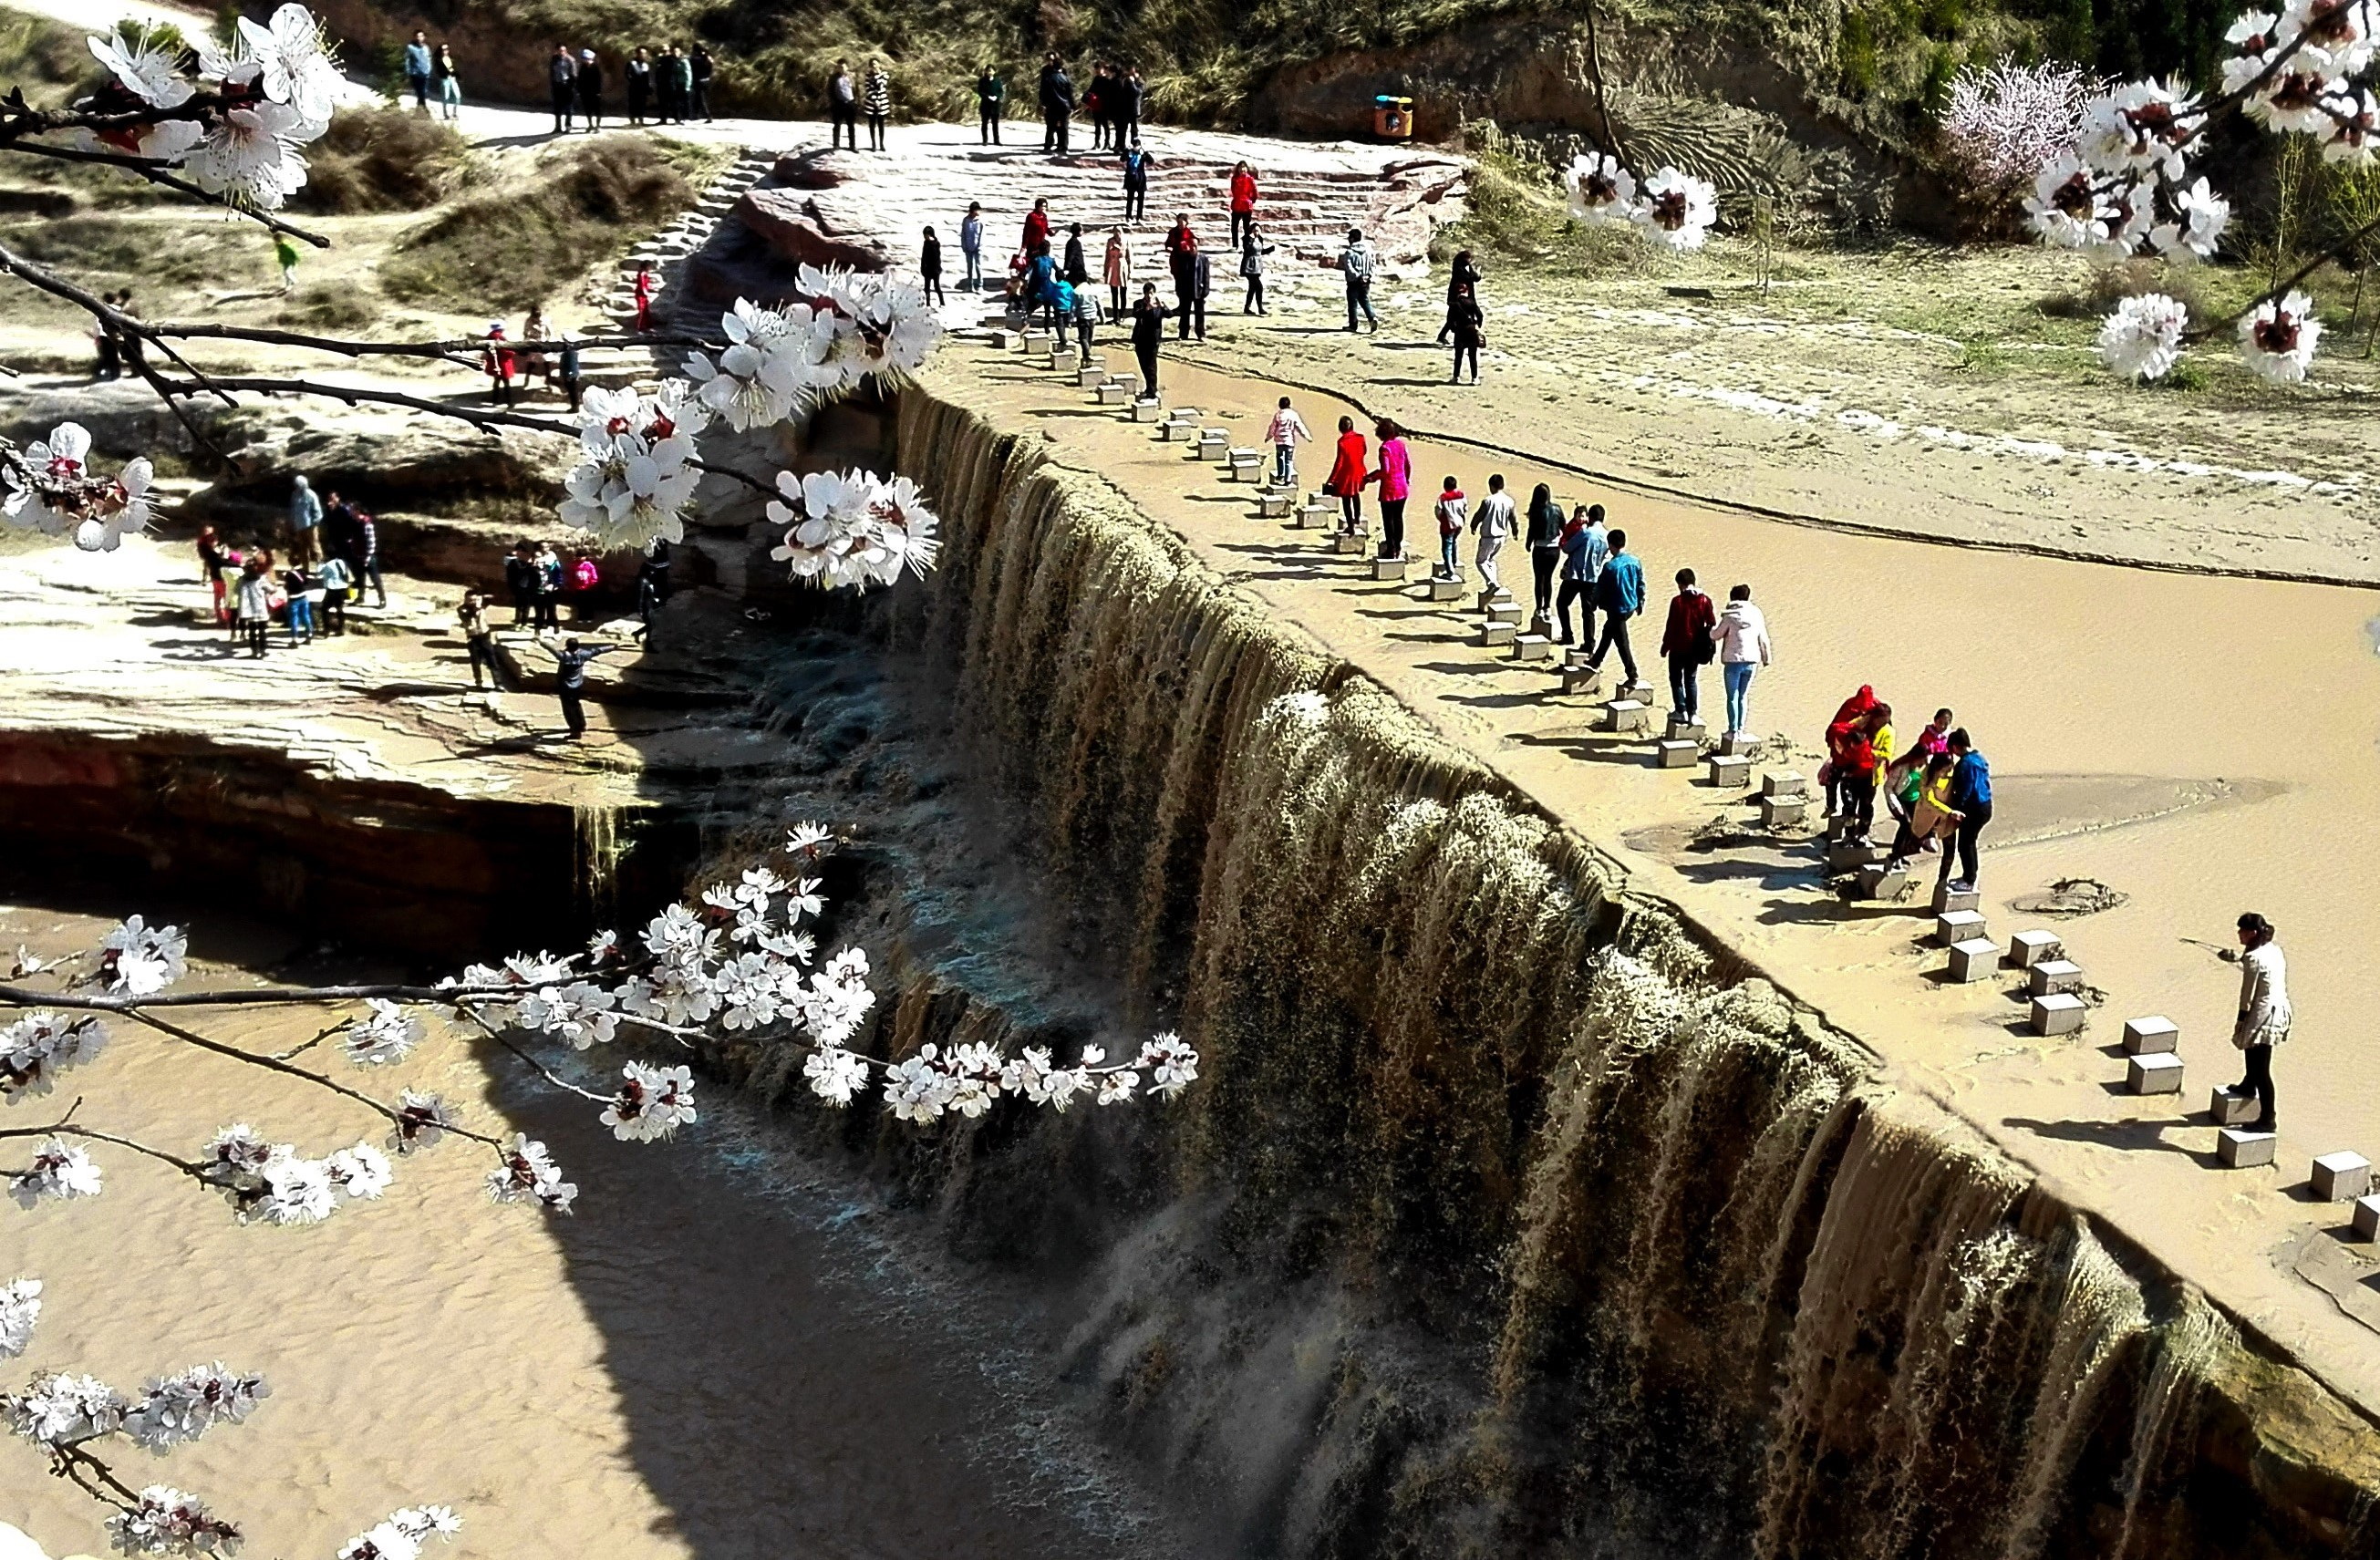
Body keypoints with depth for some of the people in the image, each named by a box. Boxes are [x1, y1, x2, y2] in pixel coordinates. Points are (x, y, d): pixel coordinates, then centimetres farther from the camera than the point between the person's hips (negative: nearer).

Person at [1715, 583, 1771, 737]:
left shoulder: (1730, 616, -10)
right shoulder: (1756, 615, 2)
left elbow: (1717, 635, 1)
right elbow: (1763, 639, 7)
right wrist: (1765, 658, 20)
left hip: (1733, 661, -3)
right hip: (1751, 661, 4)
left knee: (1732, 697, 4)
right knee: (1743, 696, 14)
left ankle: (1733, 731, 2)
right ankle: (1741, 729, 13)